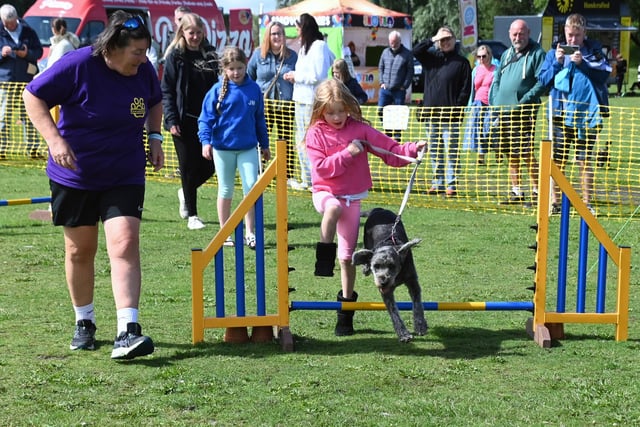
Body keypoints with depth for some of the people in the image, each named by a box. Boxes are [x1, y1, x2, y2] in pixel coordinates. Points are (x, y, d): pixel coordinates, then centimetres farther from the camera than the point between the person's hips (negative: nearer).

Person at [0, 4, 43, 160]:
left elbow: (39, 51, 7)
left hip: (27, 81, 1)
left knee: (29, 116, 3)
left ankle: (32, 148, 8)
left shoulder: (28, 31, 7)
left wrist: (27, 53, -13)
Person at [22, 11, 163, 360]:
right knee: (80, 250, 11)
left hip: (125, 177, 2)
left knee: (125, 245, -15)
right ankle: (84, 322, 31)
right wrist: (55, 139, -23)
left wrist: (154, 137, 3)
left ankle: (128, 331, -20)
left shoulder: (144, 71, -5)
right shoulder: (77, 65, -18)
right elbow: (32, 95, -12)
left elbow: (154, 103, 18)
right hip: (74, 175, -2)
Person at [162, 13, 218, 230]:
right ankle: (192, 215, 13)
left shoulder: (210, 55, 9)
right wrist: (171, 120, -13)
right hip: (184, 121, -4)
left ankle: (185, 193, 33)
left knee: (208, 166, 3)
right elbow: (167, 91, -4)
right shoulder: (175, 56, -2)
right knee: (189, 167, 1)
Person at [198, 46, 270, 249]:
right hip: (223, 148, -1)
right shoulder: (217, 90, -6)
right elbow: (206, 118, -5)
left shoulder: (254, 89, 2)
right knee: (225, 190, 10)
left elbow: (260, 119, 11)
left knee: (251, 187, -5)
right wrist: (206, 141, -18)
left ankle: (250, 233, 4)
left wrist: (264, 145, 16)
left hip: (248, 147, 1)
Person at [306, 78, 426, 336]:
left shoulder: (359, 129, -1)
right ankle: (324, 255, -25)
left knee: (347, 257, 3)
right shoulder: (316, 134, -5)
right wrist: (347, 153, -21)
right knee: (334, 208, -42)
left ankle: (346, 308, 16)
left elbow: (389, 150, -3)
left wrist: (412, 150, -19)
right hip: (325, 193, -2)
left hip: (352, 198, 2)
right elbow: (321, 167, -15)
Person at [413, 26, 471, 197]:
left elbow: (466, 89, -2)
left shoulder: (461, 62, 2)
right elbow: (416, 51, 0)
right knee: (434, 152, 9)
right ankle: (438, 183, 17)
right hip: (431, 114, 4)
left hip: (451, 116, -4)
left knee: (452, 152, -3)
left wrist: (458, 109, -10)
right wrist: (432, 40, -3)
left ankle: (452, 185, -1)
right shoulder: (431, 57, 13)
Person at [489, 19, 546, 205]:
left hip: (524, 112, -7)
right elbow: (497, 80, 23)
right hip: (503, 111, 7)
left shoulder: (537, 54, -4)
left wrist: (525, 100, -19)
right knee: (511, 156, 11)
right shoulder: (506, 54, 19)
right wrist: (494, 102, 9)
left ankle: (537, 191, -3)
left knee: (527, 154, -9)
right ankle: (516, 192, 19)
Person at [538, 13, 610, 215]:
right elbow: (543, 79, 4)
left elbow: (604, 74, -6)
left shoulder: (594, 51, 6)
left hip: (588, 114, -1)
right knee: (558, 160, 3)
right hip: (561, 114, 1)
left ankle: (587, 202, 10)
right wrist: (557, 62, -10)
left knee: (585, 160, 4)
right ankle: (554, 201, 9)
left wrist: (583, 63, -16)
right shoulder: (554, 53, 9)